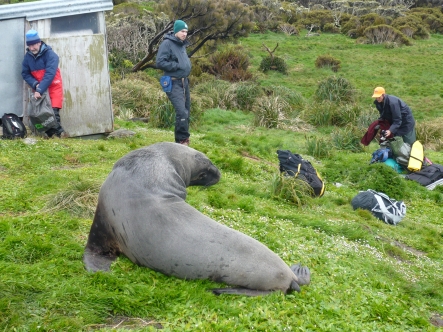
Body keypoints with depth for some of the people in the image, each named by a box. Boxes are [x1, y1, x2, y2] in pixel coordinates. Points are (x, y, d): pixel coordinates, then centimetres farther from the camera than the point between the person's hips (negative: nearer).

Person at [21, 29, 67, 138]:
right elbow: (25, 74, 4)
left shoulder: (50, 54, -16)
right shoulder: (28, 56, 1)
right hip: (38, 88, 5)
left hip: (53, 87, -5)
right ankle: (51, 135, 3)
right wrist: (35, 84, -15)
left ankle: (59, 133, -12)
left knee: (53, 112, -17)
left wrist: (40, 90, -31)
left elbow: (50, 74, -25)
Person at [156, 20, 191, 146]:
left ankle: (181, 138, 24)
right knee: (181, 112, -17)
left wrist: (187, 65, 8)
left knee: (186, 111, 12)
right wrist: (177, 65, -17)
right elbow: (160, 63, -18)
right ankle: (183, 140, -7)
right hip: (173, 83, -9)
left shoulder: (182, 44, 14)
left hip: (184, 82, 9)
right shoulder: (167, 44, -12)